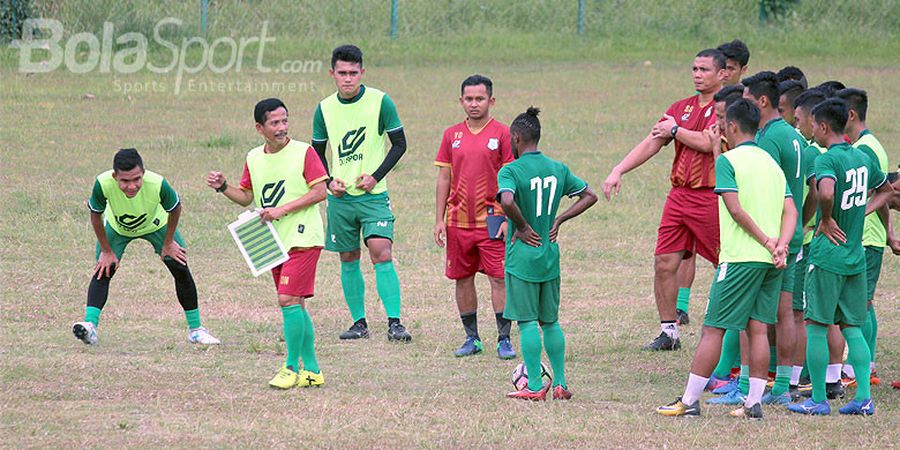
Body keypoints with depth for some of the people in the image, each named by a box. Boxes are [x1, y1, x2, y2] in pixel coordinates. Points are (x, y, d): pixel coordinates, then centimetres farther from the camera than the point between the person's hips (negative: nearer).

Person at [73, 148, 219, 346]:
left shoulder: (157, 184, -42)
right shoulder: (103, 184, -42)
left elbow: (175, 209, -19)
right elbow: (96, 216, -20)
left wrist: (168, 243, -9)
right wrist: (107, 251, -13)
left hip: (156, 225, 0)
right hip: (117, 227, 0)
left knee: (181, 270, -4)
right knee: (103, 270, -19)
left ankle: (196, 329, 10)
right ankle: (90, 326, -22)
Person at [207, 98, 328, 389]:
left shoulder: (303, 152, -8)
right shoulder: (254, 158, 9)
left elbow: (320, 191, -11)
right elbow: (247, 197, 18)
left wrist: (283, 209, -16)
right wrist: (223, 187, -1)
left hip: (302, 238, -6)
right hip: (274, 242, 6)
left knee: (288, 300, -15)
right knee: (296, 305, 9)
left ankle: (292, 368, -8)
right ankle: (312, 370, 16)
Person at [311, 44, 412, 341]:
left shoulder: (380, 102, -5)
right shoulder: (325, 109, 4)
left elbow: (399, 143, 1)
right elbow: (316, 152, 14)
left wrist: (375, 176, -9)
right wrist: (329, 181, -3)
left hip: (373, 195, -4)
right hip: (340, 197, 4)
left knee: (382, 253, -15)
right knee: (348, 259, 7)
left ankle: (394, 322, -16)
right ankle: (359, 322, 17)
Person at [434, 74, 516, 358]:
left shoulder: (502, 134, -1)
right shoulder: (452, 135, 9)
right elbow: (444, 179, 11)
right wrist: (439, 220, 5)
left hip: (491, 220, -4)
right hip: (458, 221, 4)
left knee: (499, 278, -6)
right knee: (463, 279, 7)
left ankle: (504, 339, -2)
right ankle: (472, 339, 16)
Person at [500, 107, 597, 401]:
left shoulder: (510, 171, -12)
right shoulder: (558, 169, 6)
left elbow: (507, 202, -31)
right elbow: (590, 196, 11)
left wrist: (522, 227, -15)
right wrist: (559, 220, 9)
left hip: (522, 256, -6)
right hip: (551, 256, 6)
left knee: (527, 322, -1)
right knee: (551, 321, 14)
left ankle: (534, 386, 0)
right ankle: (560, 383, 14)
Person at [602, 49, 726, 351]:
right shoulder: (682, 108, 15)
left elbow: (708, 143, -18)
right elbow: (651, 144, 13)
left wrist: (675, 130, -3)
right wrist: (618, 171, 5)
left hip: (711, 198, -6)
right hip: (679, 195, 7)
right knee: (664, 264, 2)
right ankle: (669, 332, 10)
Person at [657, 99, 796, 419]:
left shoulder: (727, 161, -5)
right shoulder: (772, 163, 15)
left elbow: (736, 210, -15)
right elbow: (790, 211, 6)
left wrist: (766, 242, -12)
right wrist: (780, 245, -6)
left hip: (740, 258, -6)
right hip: (772, 261, 6)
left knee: (713, 329, -3)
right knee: (757, 328, 7)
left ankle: (689, 401, -2)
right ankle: (754, 402, 5)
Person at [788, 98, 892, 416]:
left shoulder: (827, 160, -14)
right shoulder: (863, 158, 9)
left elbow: (826, 192, -34)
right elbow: (885, 191, 26)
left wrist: (827, 220, -17)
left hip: (827, 256, -7)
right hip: (856, 257, 7)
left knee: (816, 325, 2)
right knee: (852, 327, 11)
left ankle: (818, 400, 4)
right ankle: (864, 398, 5)